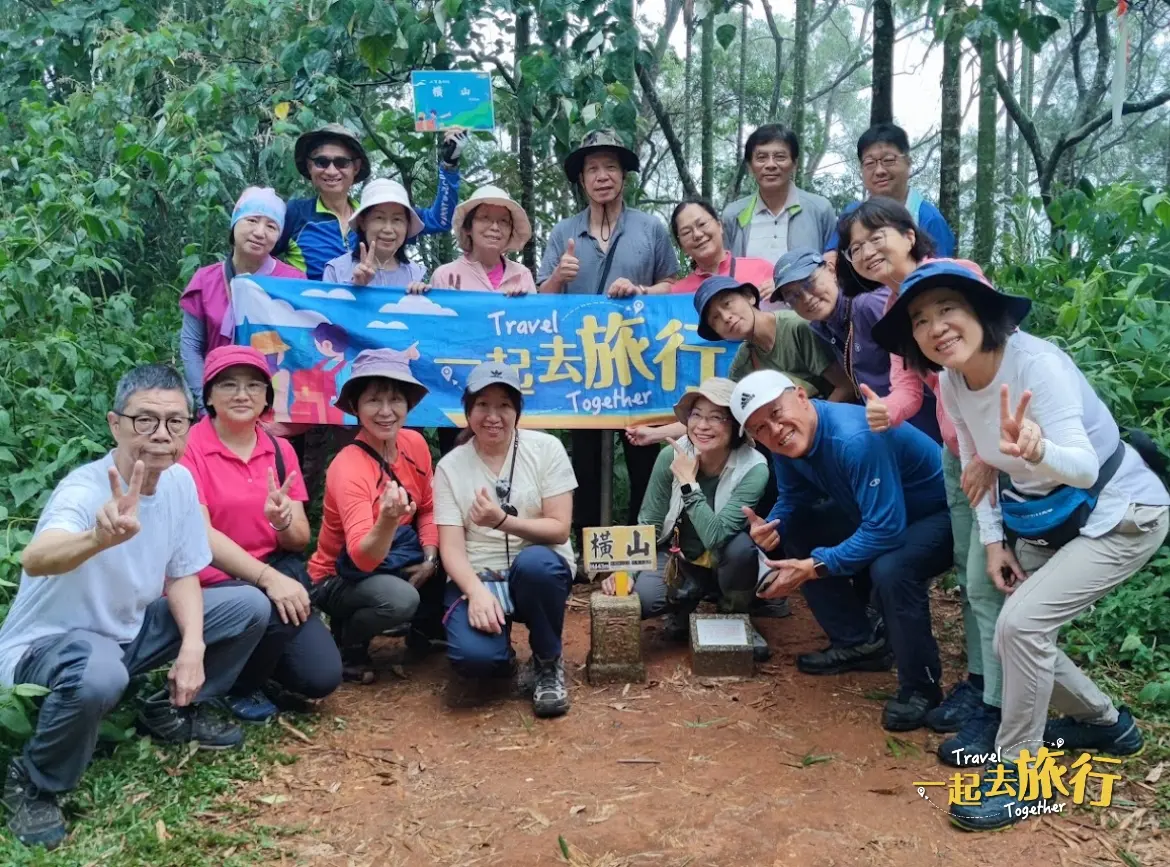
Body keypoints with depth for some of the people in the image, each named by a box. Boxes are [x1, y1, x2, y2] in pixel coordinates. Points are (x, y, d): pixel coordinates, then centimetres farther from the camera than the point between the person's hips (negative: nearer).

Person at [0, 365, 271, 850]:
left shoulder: (179, 481, -9)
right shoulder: (84, 489, -30)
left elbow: (183, 574, 2)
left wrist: (193, 646, -14)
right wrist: (99, 537, -73)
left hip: (130, 629, 7)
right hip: (47, 643, -7)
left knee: (249, 607, -3)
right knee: (99, 674, -40)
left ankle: (173, 712, 18)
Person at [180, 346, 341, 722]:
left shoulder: (280, 450, 5)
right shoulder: (189, 446, -9)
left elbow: (301, 539, 2)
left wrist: (283, 521, -22)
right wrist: (267, 577, -29)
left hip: (276, 574, 4)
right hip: (209, 585, -3)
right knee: (266, 605, -35)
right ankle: (241, 687, -5)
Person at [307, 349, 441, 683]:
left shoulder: (415, 443, -8)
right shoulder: (347, 467, -27)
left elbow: (427, 509, 8)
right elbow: (363, 558, -36)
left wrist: (430, 559, -8)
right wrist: (388, 521, -54)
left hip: (401, 565, 6)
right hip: (342, 578, -6)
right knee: (400, 599, -34)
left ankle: (423, 627, 13)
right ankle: (348, 645, -2)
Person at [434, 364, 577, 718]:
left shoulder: (545, 448, -3)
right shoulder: (450, 466, 0)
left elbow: (559, 529, -8)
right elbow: (451, 547, -6)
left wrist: (502, 521, -25)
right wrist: (477, 592, -26)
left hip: (538, 572, 0)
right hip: (477, 578, 0)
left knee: (535, 562, -38)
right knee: (472, 656, -30)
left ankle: (548, 663, -9)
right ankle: (503, 657, 11)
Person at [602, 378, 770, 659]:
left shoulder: (753, 469, -26)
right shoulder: (671, 455, -18)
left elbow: (716, 537, -36)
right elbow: (648, 524, -9)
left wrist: (688, 483, -33)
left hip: (727, 565, -1)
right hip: (679, 558, 2)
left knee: (740, 545, -35)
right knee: (635, 598, -27)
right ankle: (688, 600, 9)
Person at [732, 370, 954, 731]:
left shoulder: (855, 439, -34)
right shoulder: (788, 443, -9)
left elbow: (886, 530, -35)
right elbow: (791, 501, 5)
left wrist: (814, 567, -33)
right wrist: (770, 528, -18)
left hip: (940, 515, -9)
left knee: (889, 570, -35)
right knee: (791, 532, 0)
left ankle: (920, 687, -10)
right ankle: (858, 643, 13)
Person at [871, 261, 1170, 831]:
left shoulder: (1036, 362, -31)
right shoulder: (950, 380, -9)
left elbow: (1083, 468, -39)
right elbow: (976, 462, 5)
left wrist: (1037, 449, -60)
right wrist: (993, 541, -2)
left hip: (1120, 514, -8)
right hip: (1042, 522, 8)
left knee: (1021, 622, -22)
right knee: (1017, 634, 9)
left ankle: (1016, 773, -3)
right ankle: (1105, 723, 36)